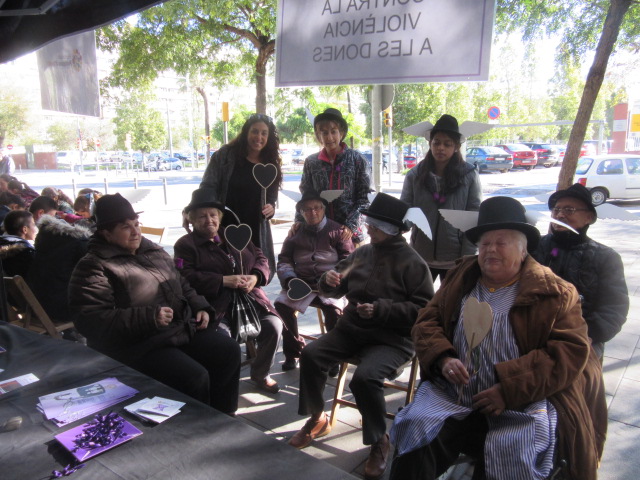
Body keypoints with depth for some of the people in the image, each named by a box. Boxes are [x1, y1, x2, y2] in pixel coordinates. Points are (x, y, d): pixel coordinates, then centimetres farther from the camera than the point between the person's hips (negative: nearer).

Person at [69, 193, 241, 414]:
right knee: (194, 377, -24)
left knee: (230, 351, -2)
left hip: (183, 328, 8)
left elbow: (182, 286, 24)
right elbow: (91, 320, -19)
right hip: (138, 346, -7)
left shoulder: (154, 251, 14)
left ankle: (225, 415, 14)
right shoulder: (94, 267, -9)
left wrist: (200, 307, 4)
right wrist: (149, 317, -25)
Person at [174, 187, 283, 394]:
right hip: (215, 306, -4)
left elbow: (260, 258, 17)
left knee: (274, 326, -16)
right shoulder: (185, 245, 5)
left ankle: (260, 373, 10)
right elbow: (187, 277, -10)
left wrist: (255, 277, -6)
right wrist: (224, 280, -17)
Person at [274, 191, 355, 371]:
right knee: (281, 304, -24)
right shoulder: (296, 233, 18)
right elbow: (284, 260, 17)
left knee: (334, 309, -32)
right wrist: (289, 278, -3)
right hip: (300, 284, 3)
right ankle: (293, 351, -4)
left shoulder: (337, 230, 10)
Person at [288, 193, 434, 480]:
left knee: (364, 378, -30)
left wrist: (382, 310, -23)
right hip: (351, 328, 6)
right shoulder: (362, 252, 9)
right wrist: (328, 280, -8)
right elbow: (336, 290, 17)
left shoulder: (412, 263, -8)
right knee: (311, 354, -12)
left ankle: (379, 441, -3)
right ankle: (317, 419, 11)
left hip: (392, 339, -6)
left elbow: (424, 309, -14)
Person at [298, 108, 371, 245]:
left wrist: (351, 225, -12)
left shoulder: (356, 159, 0)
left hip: (350, 233, -1)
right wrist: (299, 222, -5)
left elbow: (363, 197, -1)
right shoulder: (311, 162, 5)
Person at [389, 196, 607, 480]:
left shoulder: (553, 293, 2)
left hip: (521, 407, -2)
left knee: (508, 454, -29)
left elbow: (571, 351, -7)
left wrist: (510, 388, -16)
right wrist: (443, 359, -8)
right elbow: (426, 322, 13)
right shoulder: (460, 279, 14)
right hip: (452, 400, 3)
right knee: (415, 437, -21)